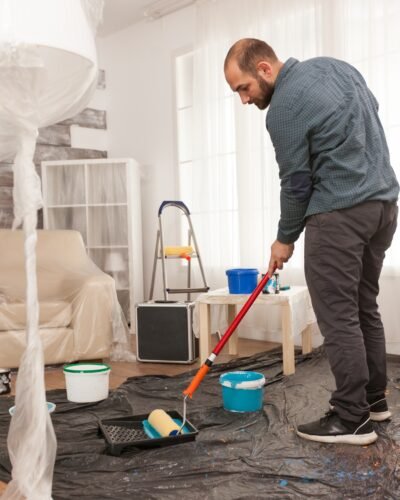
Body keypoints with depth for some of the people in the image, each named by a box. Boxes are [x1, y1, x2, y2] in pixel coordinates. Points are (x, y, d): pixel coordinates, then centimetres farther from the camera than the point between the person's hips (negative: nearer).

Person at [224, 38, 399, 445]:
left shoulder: (283, 109, -13)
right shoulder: (333, 65, 13)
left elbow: (296, 182, -8)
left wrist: (285, 238, 6)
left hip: (340, 214, -9)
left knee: (337, 316, -3)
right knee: (364, 306, 16)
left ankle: (353, 419, 3)